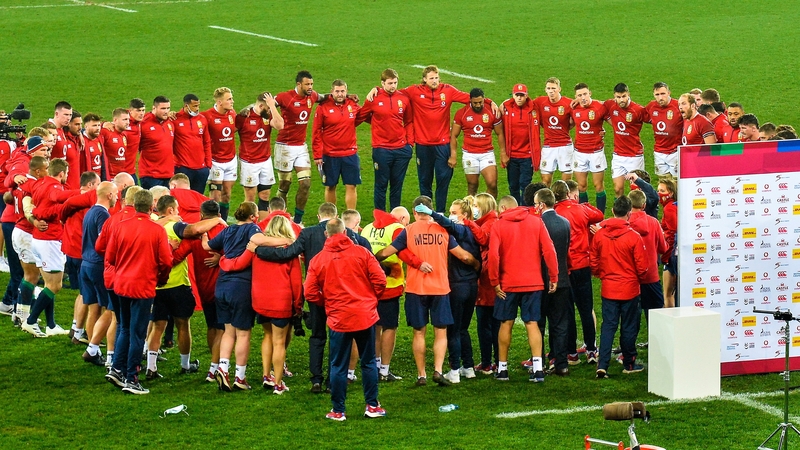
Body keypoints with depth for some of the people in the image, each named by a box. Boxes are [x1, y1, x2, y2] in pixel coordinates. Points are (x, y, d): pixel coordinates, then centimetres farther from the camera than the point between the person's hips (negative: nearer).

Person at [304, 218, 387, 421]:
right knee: (368, 362, 12)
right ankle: (372, 406, 15)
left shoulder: (318, 260, -1)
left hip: (339, 319, 0)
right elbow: (380, 280, -6)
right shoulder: (361, 253, -2)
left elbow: (310, 294, -2)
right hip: (366, 316, 1)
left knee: (338, 366, 7)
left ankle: (338, 411, 9)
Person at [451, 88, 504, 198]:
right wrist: (452, 156, -2)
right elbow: (454, 135, 4)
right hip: (469, 155, 0)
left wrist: (503, 154, 3)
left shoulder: (492, 113, 0)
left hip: (487, 154, 0)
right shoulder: (462, 113, -2)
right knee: (472, 187, 6)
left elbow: (500, 134, 8)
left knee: (492, 184, -13)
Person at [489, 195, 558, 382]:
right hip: (533, 283, 2)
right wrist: (553, 277, 2)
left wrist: (495, 281, -5)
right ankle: (537, 368, -7)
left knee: (506, 324, 10)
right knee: (532, 324, 4)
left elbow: (493, 255, -13)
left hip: (508, 284, -2)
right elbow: (549, 250, -3)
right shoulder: (536, 221, 2)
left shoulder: (499, 225, -4)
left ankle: (502, 368, 17)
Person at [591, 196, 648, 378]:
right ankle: (629, 364, 20)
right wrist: (640, 279, 13)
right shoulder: (633, 237, -14)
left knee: (608, 326, 5)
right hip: (629, 288, -3)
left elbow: (593, 262, 5)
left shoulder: (599, 235, -5)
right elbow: (642, 267, -8)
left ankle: (602, 365, -5)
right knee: (629, 327, 10)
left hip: (608, 288, 3)